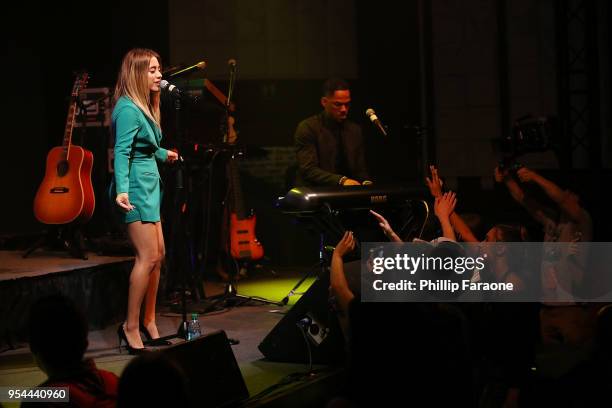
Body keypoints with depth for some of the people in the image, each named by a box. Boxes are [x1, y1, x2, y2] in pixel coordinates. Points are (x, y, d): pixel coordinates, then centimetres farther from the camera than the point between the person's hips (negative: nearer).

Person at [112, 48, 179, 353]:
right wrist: (122, 189, -34)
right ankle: (131, 327, -6)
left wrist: (164, 154, 40)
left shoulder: (144, 106, 15)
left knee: (157, 254, 11)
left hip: (149, 184, 10)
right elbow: (122, 152, -24)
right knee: (148, 257, -12)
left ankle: (149, 321, 19)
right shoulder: (128, 109, -15)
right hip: (135, 187, -10)